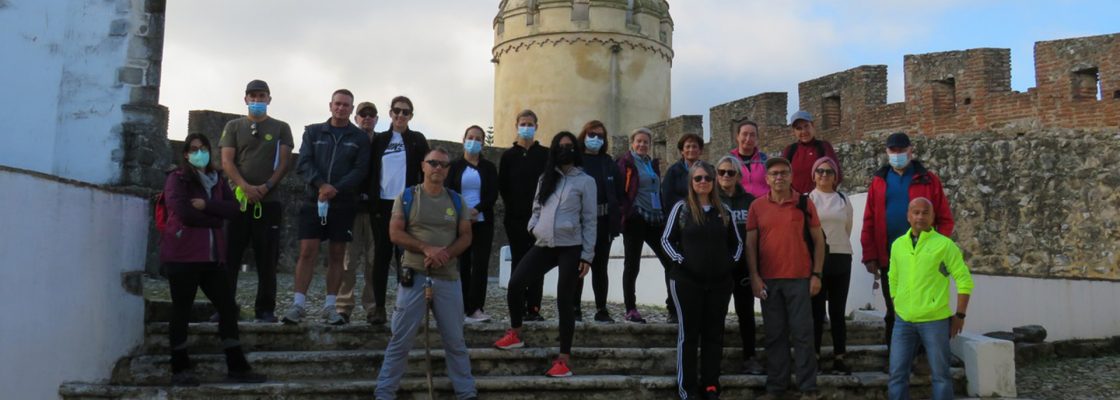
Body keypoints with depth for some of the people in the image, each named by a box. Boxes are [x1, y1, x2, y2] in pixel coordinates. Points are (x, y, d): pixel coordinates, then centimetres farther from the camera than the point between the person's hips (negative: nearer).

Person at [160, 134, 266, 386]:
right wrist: (215, 219, -6)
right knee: (182, 311, 1)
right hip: (183, 256, -6)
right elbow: (185, 213, -16)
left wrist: (206, 206, -14)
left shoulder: (216, 180, 16)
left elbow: (233, 208, 0)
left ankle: (236, 366, 10)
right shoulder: (177, 179, -1)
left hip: (213, 256, 6)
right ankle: (180, 369, 10)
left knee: (227, 307, 4)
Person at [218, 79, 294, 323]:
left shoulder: (280, 128, 11)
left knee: (267, 258, 0)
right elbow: (226, 161, 2)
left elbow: (284, 162, 3)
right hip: (237, 199, 1)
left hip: (268, 201, -1)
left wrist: (266, 186, -13)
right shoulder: (233, 127, 12)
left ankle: (266, 310, 6)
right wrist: (245, 186, -14)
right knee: (230, 255, -1)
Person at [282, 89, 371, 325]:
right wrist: (321, 185, -17)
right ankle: (299, 305, -3)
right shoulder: (313, 132, 10)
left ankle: (330, 306, 9)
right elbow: (304, 163, 0)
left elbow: (360, 170, -2)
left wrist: (336, 189, -17)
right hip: (314, 201, 0)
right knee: (307, 252, -6)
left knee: (337, 255, 3)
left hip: (343, 204, 0)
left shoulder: (360, 138, 8)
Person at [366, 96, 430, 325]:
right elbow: (371, 171, 12)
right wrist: (370, 198, 2)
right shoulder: (379, 140, 10)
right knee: (381, 254, 2)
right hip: (382, 204, 2)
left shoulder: (418, 140, 6)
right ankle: (379, 306, 4)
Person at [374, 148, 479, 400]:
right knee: (400, 340, 1)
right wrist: (426, 249, -17)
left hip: (448, 278, 2)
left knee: (455, 340, 9)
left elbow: (466, 237, 6)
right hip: (414, 276, -2)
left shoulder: (456, 200, 9)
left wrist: (446, 253, -14)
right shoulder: (407, 197, 2)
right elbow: (395, 233, -4)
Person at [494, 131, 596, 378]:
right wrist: (534, 227, 1)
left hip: (571, 247, -5)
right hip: (544, 245, 5)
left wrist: (587, 255, -5)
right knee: (515, 283, -4)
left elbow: (590, 220, 0)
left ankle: (563, 360, 0)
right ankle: (515, 334, 18)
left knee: (564, 299, -5)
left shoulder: (585, 181, 2)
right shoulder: (545, 179, 17)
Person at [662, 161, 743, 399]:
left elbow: (737, 242, 18)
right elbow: (667, 239, -1)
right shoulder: (681, 208, 0)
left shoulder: (723, 210, 10)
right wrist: (680, 260, -11)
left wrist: (732, 262, 4)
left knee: (714, 333, 8)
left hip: (720, 281, 4)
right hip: (687, 280, -4)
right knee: (688, 333, 0)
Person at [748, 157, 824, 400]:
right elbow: (750, 244, 6)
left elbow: (818, 240, 4)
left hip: (800, 279, -1)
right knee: (774, 334, 8)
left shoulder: (805, 203, 2)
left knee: (802, 333, 1)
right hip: (768, 280, 2)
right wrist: (754, 277, -2)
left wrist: (816, 274, -2)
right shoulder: (757, 206, 5)